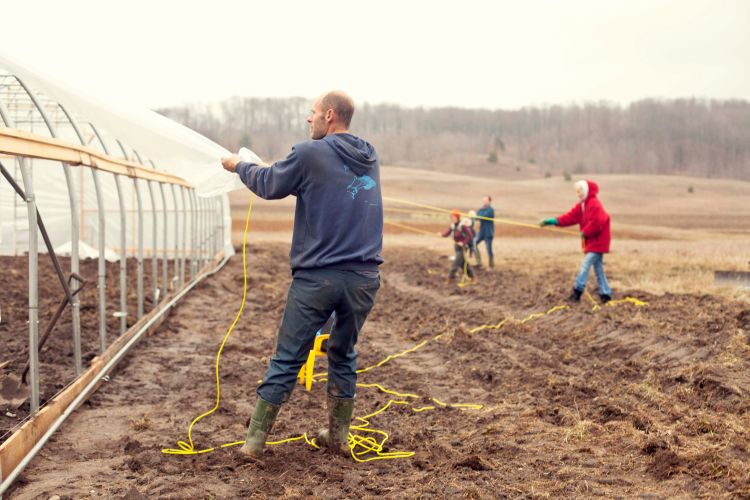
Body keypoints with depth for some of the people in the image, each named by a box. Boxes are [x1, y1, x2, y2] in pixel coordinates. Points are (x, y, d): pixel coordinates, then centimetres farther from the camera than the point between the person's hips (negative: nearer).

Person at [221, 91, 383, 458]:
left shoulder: (311, 154, -8)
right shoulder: (370, 159, 11)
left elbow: (270, 185, 4)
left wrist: (239, 166, 24)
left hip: (317, 276, -5)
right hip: (364, 277, 5)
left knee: (286, 359, 4)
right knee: (344, 356, 18)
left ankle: (255, 439, 10)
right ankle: (338, 436, 25)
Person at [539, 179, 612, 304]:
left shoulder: (594, 204, -18)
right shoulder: (582, 205, 13)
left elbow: (596, 223, -26)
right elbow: (570, 217, 8)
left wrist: (585, 233, -14)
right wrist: (552, 221, -2)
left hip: (598, 241, -10)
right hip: (592, 241, 10)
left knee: (585, 265, -14)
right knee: (598, 268, 11)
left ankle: (577, 291, -14)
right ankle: (605, 294, 16)